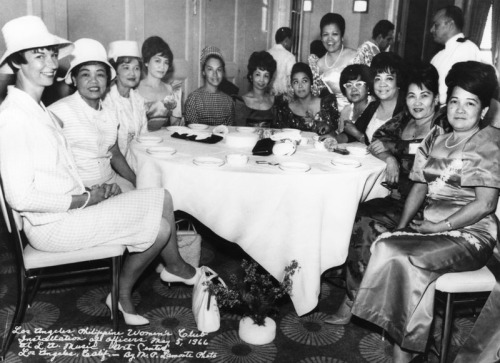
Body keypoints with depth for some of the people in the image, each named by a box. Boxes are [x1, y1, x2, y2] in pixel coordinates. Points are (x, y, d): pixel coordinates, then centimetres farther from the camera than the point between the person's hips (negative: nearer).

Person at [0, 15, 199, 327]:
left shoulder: (41, 111, 12)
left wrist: (94, 191, 0)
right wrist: (85, 199, -16)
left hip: (73, 207, 9)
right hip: (51, 225, -9)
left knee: (161, 198, 3)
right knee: (159, 227, -13)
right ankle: (177, 268, 19)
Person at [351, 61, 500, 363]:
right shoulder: (436, 139, 14)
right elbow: (419, 187, 13)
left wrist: (438, 227, -15)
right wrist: (403, 224, -1)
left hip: (470, 234, -5)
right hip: (430, 225, 5)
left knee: (411, 260, -29)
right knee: (384, 245, -22)